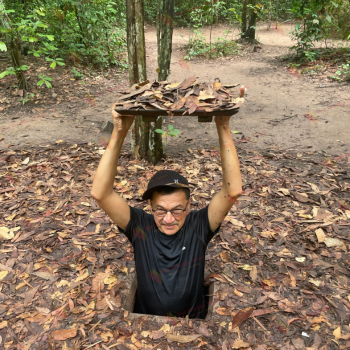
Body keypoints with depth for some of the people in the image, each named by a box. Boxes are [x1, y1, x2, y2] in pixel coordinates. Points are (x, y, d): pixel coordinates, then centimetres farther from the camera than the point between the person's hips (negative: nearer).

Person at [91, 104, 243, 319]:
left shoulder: (198, 227, -13)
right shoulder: (140, 227, -12)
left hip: (194, 319, 0)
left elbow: (233, 191, -24)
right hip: (146, 320, 0)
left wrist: (223, 129, -30)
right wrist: (119, 134, -31)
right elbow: (100, 193, -22)